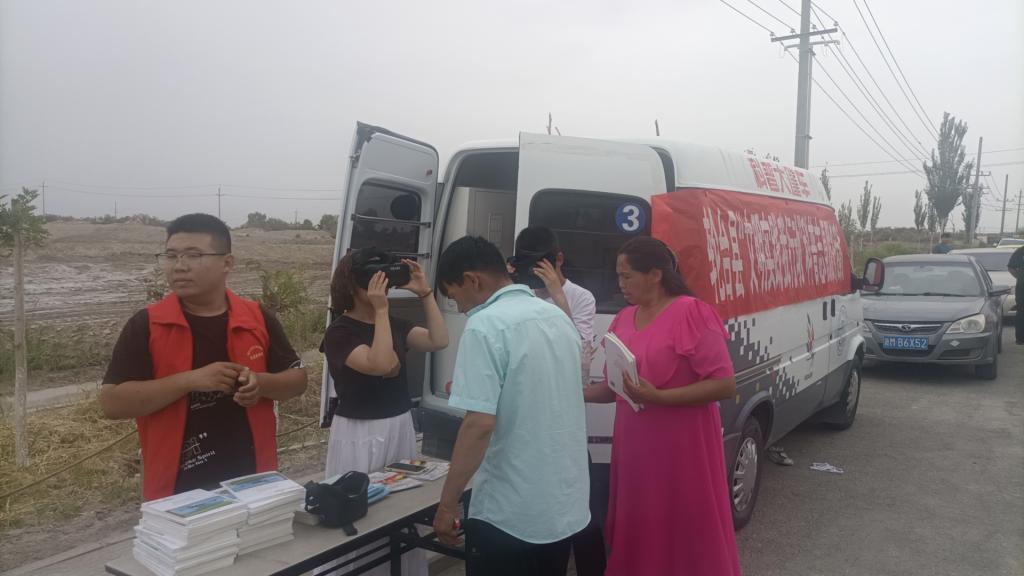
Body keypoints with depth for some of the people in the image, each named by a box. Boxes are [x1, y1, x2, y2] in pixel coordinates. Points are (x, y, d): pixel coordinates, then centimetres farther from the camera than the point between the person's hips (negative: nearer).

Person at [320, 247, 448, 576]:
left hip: (401, 428, 6)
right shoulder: (339, 333, -11)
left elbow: (439, 341, -3)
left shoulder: (395, 325, 9)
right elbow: (382, 364, -25)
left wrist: (425, 293, -6)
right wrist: (381, 310, -22)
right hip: (359, 436, -6)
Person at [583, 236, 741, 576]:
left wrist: (658, 397, -24)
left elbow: (725, 384, -17)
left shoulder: (691, 313, -13)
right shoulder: (624, 319, 8)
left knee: (687, 535, 6)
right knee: (637, 533, 18)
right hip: (633, 448, 7)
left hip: (682, 451, -6)